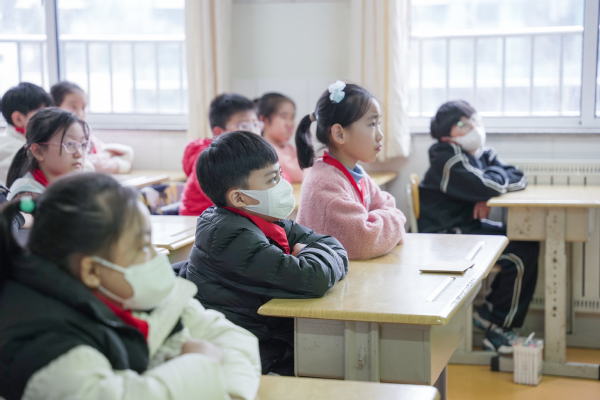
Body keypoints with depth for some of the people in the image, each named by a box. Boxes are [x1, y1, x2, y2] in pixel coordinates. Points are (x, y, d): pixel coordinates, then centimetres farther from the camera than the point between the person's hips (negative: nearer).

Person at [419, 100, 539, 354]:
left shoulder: (483, 154, 10)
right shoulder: (447, 159, -17)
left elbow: (519, 179, 3)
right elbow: (486, 186, -29)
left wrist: (488, 195, -15)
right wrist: (499, 176, -6)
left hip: (469, 228, 9)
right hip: (446, 237, -9)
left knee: (528, 244, 3)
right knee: (520, 256, -13)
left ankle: (490, 311, 10)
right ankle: (497, 327, 1)